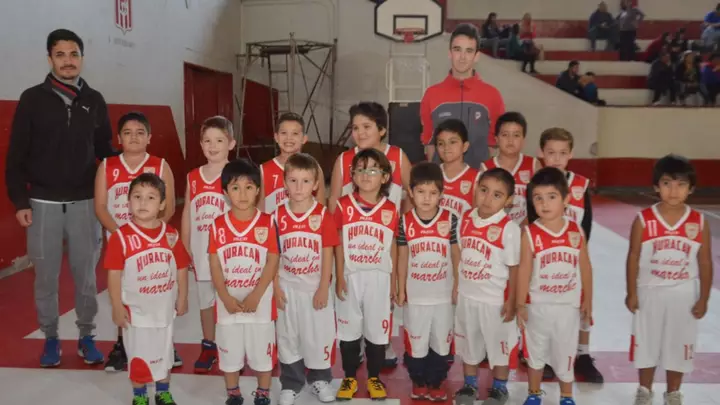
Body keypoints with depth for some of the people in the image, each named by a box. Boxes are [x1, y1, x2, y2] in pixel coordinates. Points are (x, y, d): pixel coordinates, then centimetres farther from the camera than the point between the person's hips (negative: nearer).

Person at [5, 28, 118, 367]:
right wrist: (19, 201, -6)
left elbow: (105, 151, 12)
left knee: (86, 274, 7)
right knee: (46, 277, 7)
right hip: (43, 203, -1)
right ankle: (50, 338, 23)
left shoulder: (94, 101, 6)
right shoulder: (33, 99, -1)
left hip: (84, 203, 1)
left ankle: (86, 337, 21)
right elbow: (16, 156, 0)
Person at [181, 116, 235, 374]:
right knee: (205, 301, 16)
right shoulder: (193, 178, 4)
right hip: (201, 253, 4)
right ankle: (208, 347, 32)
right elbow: (187, 215, 9)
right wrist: (185, 249, 7)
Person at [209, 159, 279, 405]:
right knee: (229, 352, 14)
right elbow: (214, 265, -2)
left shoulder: (267, 223, -7)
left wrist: (255, 296, -15)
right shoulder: (218, 225, -2)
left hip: (260, 301, -1)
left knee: (262, 350, 10)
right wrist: (226, 297, -12)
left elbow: (272, 263, -8)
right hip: (228, 302, 2)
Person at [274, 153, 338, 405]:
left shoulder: (323, 216, -9)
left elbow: (327, 254, -7)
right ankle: (290, 384, 28)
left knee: (318, 334, 10)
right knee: (288, 336, 12)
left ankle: (319, 379, 31)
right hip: (287, 287, 2)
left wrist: (324, 288, -9)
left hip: (315, 287, -1)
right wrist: (276, 287, -4)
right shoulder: (278, 216, -4)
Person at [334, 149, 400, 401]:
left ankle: (374, 378, 26)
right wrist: (339, 277, -5)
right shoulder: (344, 205, -4)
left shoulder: (390, 209, -2)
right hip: (350, 276, 0)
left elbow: (392, 247, 4)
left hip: (379, 278, 0)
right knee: (349, 328, 10)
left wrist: (393, 280, 6)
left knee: (377, 329, 9)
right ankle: (350, 377, 25)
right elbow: (339, 244, -2)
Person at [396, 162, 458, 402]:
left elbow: (456, 255, 0)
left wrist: (458, 287, 1)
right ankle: (418, 382, 31)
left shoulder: (450, 220, -9)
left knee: (441, 340, 13)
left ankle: (437, 382, 31)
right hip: (416, 294, 0)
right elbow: (402, 258, 1)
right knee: (416, 341, 13)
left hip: (443, 294, 0)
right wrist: (401, 290, 3)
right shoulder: (406, 222, -7)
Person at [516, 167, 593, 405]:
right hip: (537, 305, -1)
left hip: (568, 305, 1)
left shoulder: (576, 232, -5)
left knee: (566, 353, 14)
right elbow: (524, 270, -8)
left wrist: (588, 300, 6)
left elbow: (585, 267, 3)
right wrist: (520, 305, -7)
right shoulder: (530, 234, -12)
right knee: (535, 351, 15)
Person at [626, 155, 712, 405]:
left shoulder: (699, 223, -8)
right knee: (647, 343, 13)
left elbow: (705, 263, -1)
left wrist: (703, 299, 0)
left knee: (678, 345, 13)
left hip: (683, 295, 1)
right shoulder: (643, 220, -11)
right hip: (649, 292, -1)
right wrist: (631, 293, -4)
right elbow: (633, 258, -4)